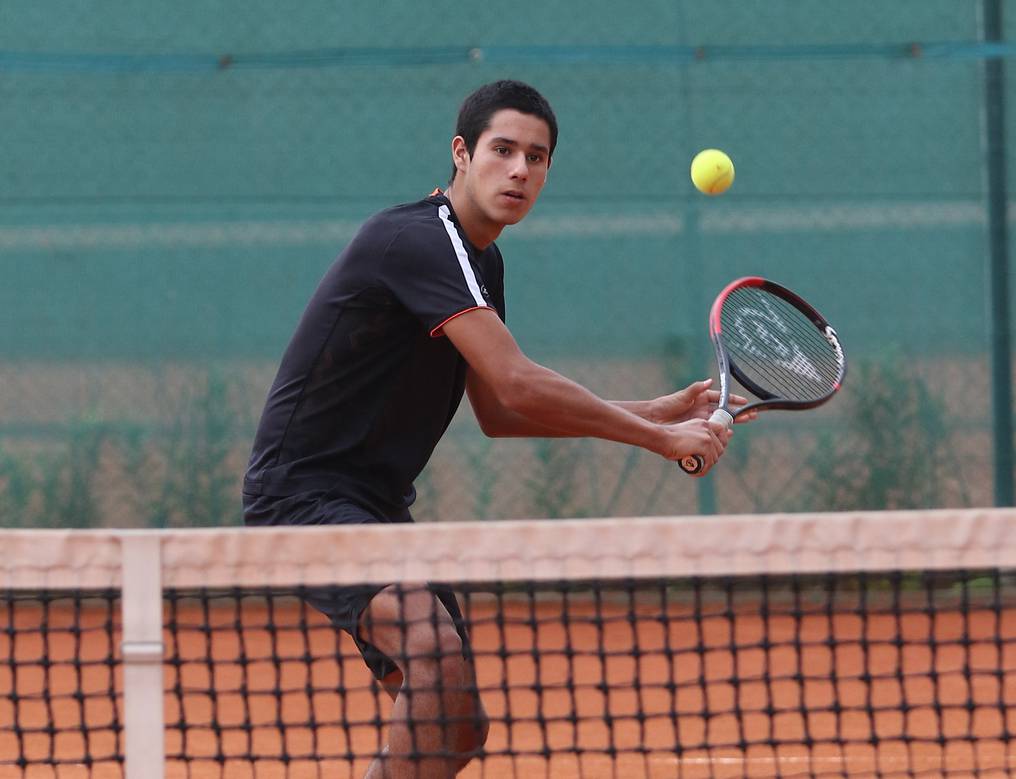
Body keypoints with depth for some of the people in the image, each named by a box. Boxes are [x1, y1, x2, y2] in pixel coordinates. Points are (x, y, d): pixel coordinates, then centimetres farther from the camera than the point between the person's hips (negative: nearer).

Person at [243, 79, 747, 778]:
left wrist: (662, 411, 11)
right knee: (438, 655, -31)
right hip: (306, 492, -10)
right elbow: (520, 386, -27)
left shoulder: (482, 260, 13)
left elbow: (499, 412, 18)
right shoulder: (420, 240, -20)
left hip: (375, 505, 10)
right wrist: (662, 440, -19)